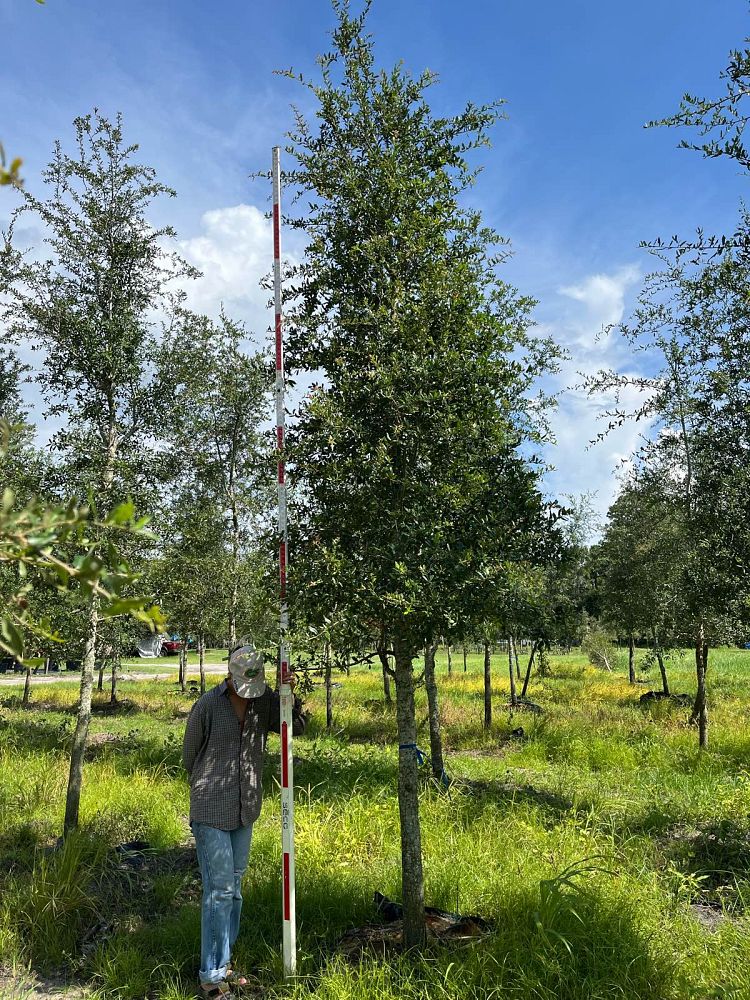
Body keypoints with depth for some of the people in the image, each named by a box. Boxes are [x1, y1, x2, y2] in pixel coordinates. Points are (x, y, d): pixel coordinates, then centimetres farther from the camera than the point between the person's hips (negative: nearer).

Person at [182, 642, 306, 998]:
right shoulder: (207, 705, -16)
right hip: (212, 811, -5)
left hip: (245, 810, 5)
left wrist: (291, 697, -17)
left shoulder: (264, 700, -2)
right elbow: (189, 755, -3)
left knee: (234, 888, 16)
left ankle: (223, 963, 31)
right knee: (219, 890, -3)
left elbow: (295, 728, 1)